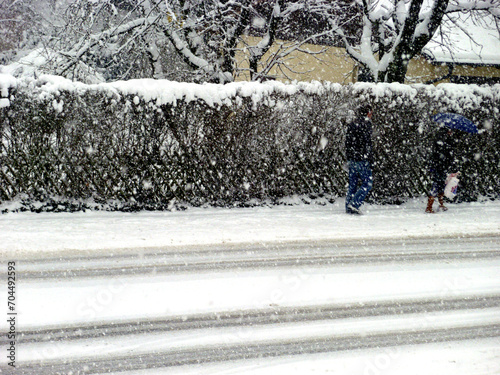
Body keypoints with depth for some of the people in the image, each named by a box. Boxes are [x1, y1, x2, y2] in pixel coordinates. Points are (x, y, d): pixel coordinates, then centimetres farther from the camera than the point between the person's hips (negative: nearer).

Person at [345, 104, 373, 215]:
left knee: (352, 183, 12)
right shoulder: (365, 124, -9)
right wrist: (370, 160, -11)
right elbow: (367, 144, -14)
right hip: (362, 159, -8)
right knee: (367, 183, -3)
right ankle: (354, 204, -12)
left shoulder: (351, 124, 14)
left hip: (351, 159, 8)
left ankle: (348, 207, 12)